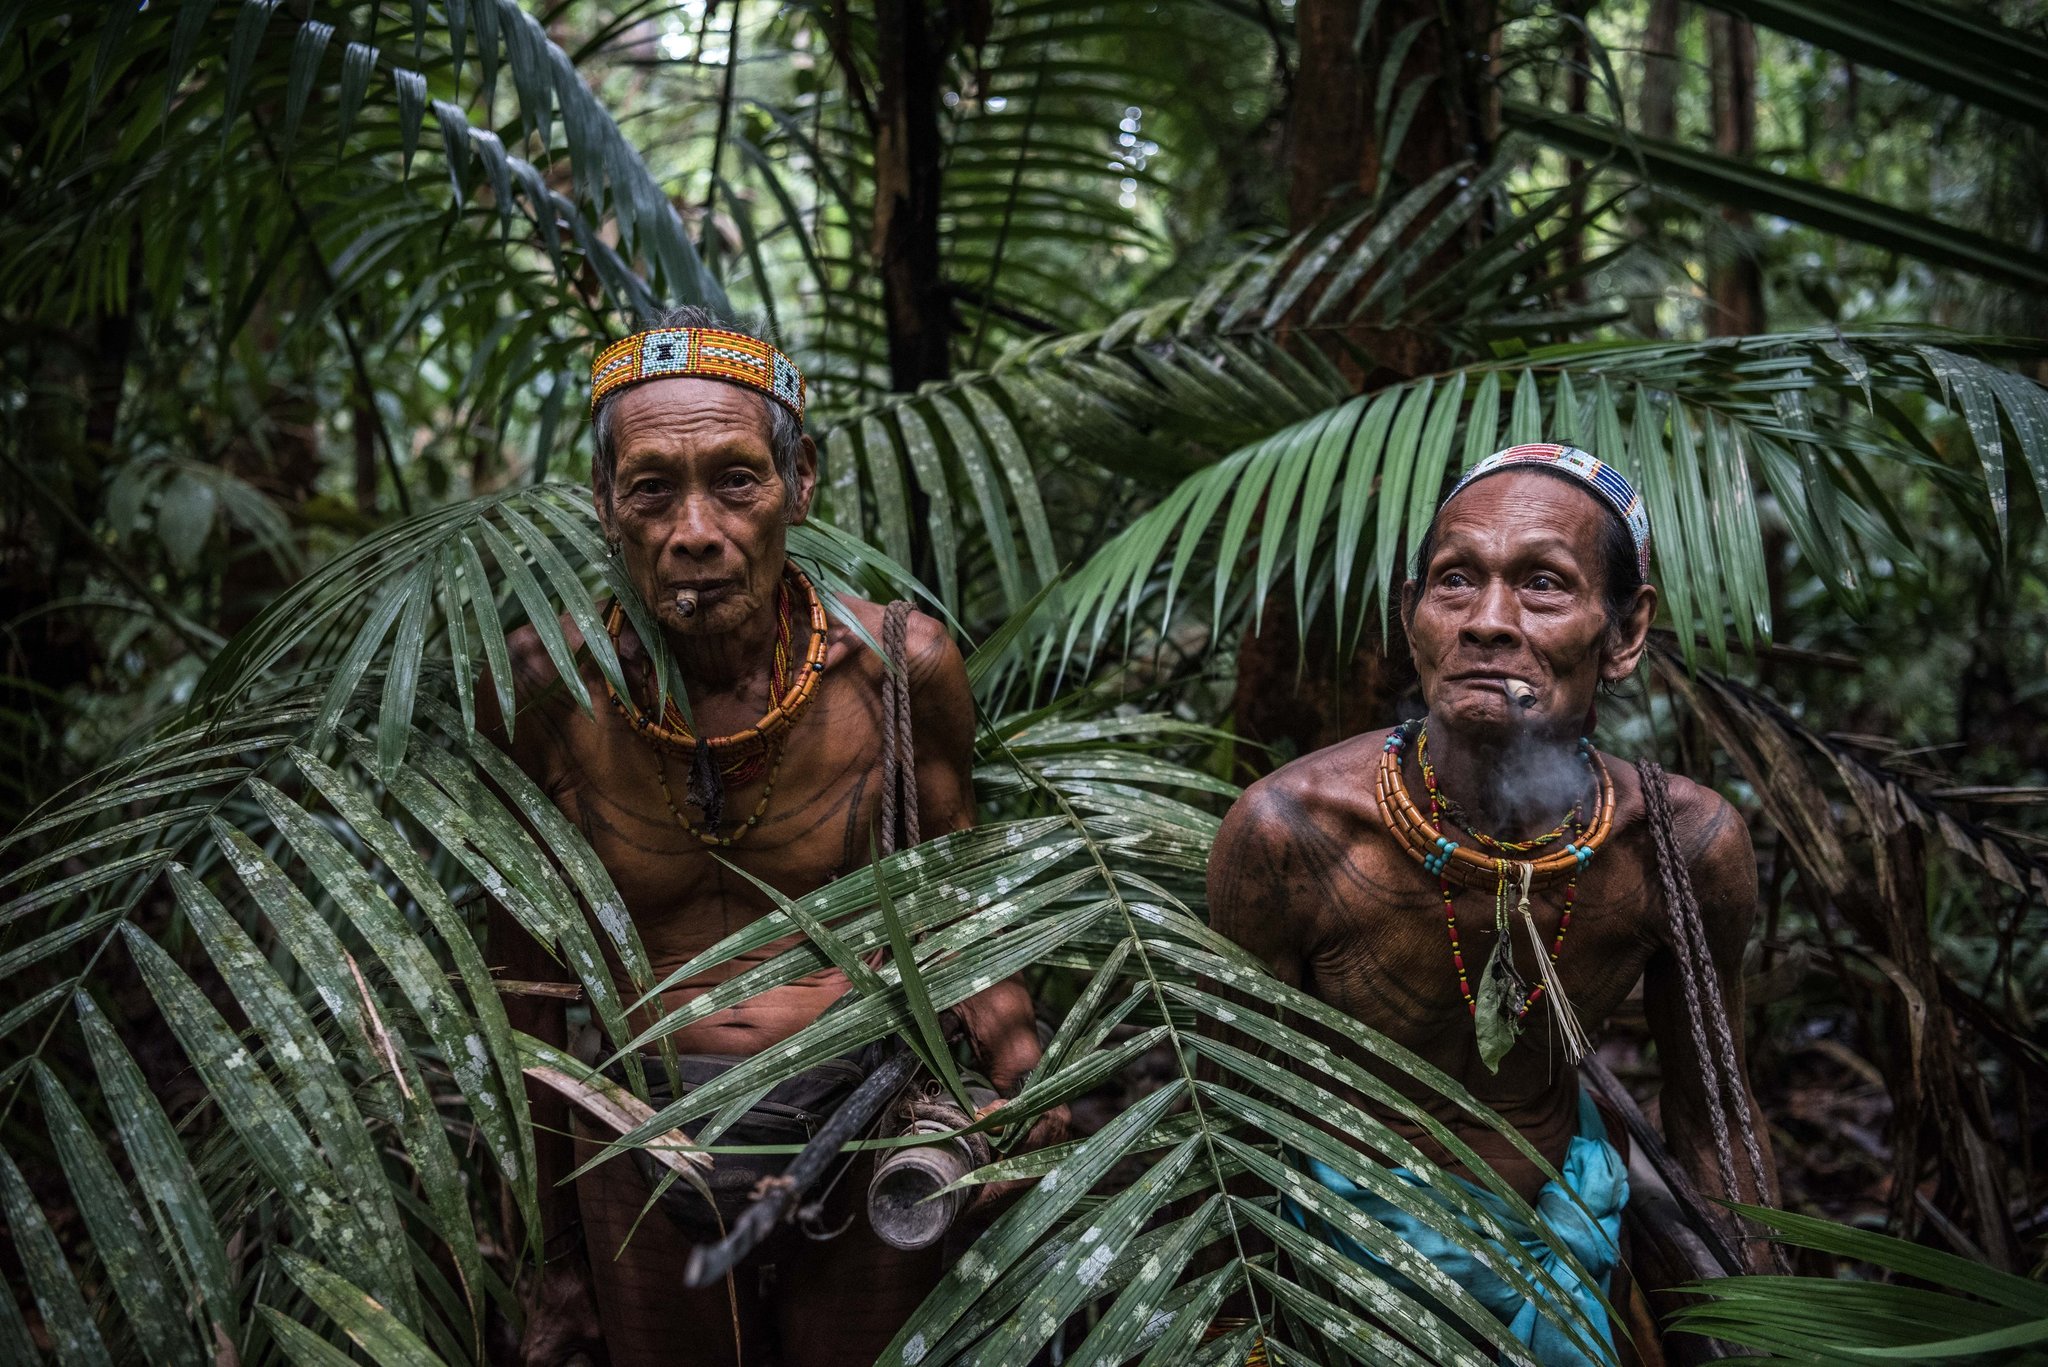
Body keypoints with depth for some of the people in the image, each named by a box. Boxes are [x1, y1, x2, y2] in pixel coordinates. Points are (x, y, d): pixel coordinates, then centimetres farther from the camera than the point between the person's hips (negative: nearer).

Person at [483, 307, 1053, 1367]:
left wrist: (1030, 1093, -16)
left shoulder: (897, 668, -13)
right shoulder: (541, 689, -12)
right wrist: (555, 1256, 5)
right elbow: (528, 975, -1)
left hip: (864, 1137, 0)